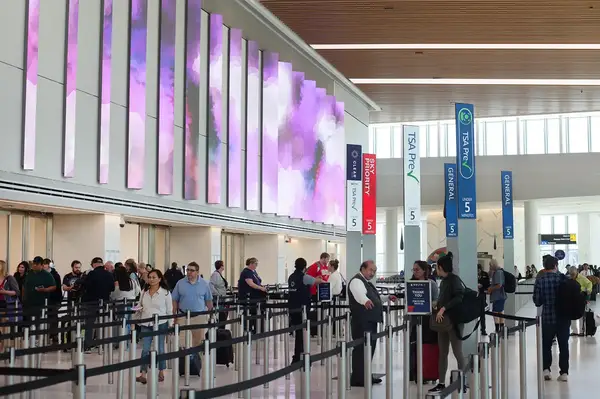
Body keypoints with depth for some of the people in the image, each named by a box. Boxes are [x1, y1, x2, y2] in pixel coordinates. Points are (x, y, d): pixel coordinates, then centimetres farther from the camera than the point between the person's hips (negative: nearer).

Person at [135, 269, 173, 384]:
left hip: (160, 324, -3)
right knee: (145, 349, -3)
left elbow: (169, 310, 1)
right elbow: (140, 307, 17)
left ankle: (161, 372, 19)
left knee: (160, 349, 6)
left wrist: (171, 325, -1)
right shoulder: (144, 293, 10)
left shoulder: (165, 293, -1)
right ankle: (143, 374, -6)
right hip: (146, 324, 3)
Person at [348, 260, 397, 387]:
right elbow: (359, 294, -37)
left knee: (369, 348, 16)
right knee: (361, 348, -11)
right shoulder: (356, 281, -13)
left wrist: (387, 298, 23)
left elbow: (375, 298, 35)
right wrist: (366, 301, -56)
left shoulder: (367, 282, 20)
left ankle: (365, 375, 26)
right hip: (362, 322, -11)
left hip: (371, 320, 11)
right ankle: (357, 379, -8)